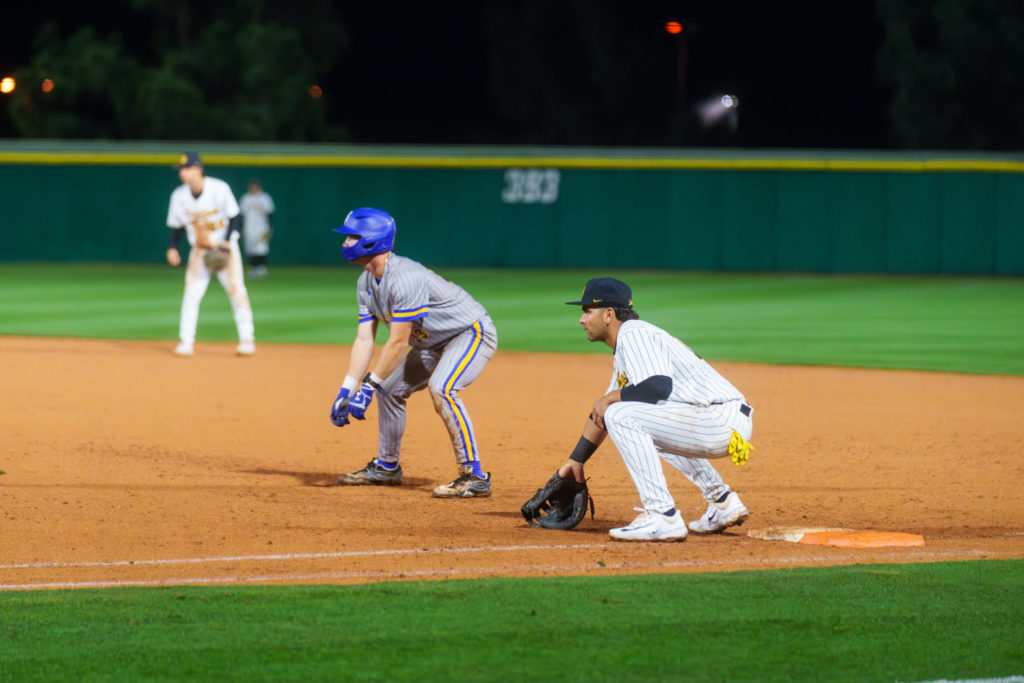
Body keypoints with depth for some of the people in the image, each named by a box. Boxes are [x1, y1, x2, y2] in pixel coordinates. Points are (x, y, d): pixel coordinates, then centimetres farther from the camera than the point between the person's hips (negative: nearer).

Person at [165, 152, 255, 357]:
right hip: (199, 249, 3)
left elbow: (233, 217, -10)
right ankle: (186, 341, -2)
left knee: (236, 288, -9)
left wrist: (226, 242, -21)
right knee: (192, 291, -7)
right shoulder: (179, 195, -7)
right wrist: (172, 248, -8)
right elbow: (177, 225, 5)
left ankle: (247, 339, -4)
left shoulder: (219, 189, -17)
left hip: (225, 245, -3)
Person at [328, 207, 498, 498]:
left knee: (441, 388, -31)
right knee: (390, 388, 12)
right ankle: (386, 467, 31)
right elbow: (364, 340, -2)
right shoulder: (366, 283, -1)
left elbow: (398, 342, -30)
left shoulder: (405, 278, -31)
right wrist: (346, 391, -11)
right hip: (433, 343, 10)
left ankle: (474, 477, -28)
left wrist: (369, 386, -27)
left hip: (473, 333, -10)